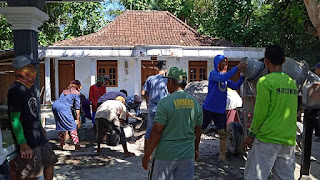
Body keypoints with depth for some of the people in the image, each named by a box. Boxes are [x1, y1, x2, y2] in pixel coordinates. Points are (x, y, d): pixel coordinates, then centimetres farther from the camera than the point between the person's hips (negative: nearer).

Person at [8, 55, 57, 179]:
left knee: (50, 161, 18)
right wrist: (22, 144, -23)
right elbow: (15, 119, -21)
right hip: (27, 141, -9)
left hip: (38, 136, 9)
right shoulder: (16, 90, -19)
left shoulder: (31, 87, 11)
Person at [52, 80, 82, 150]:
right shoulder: (76, 93, 8)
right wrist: (78, 119, 9)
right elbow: (77, 107, 6)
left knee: (61, 126, 18)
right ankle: (77, 145, -7)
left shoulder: (65, 91, 27)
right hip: (63, 108, -7)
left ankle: (61, 144, 23)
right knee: (72, 126, -2)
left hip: (54, 105, 7)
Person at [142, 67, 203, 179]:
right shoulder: (195, 103, 3)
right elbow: (197, 131, 11)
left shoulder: (165, 102, -14)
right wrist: (196, 149, 25)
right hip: (187, 154, 5)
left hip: (165, 154, -4)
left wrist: (147, 155, -6)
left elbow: (156, 132, -15)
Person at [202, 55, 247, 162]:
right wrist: (237, 68, -31)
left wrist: (243, 76, -9)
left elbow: (235, 86, 3)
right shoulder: (213, 74, -8)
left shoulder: (226, 77, 13)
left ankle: (222, 156, 14)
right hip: (208, 108, -6)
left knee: (223, 133, 4)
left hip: (220, 110, 6)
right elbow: (222, 78, -28)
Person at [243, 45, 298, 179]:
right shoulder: (292, 82, 9)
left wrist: (251, 134, -2)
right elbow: (292, 112, 15)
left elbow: (260, 113, -11)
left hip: (268, 139, -6)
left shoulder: (265, 81, -11)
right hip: (289, 140, 7)